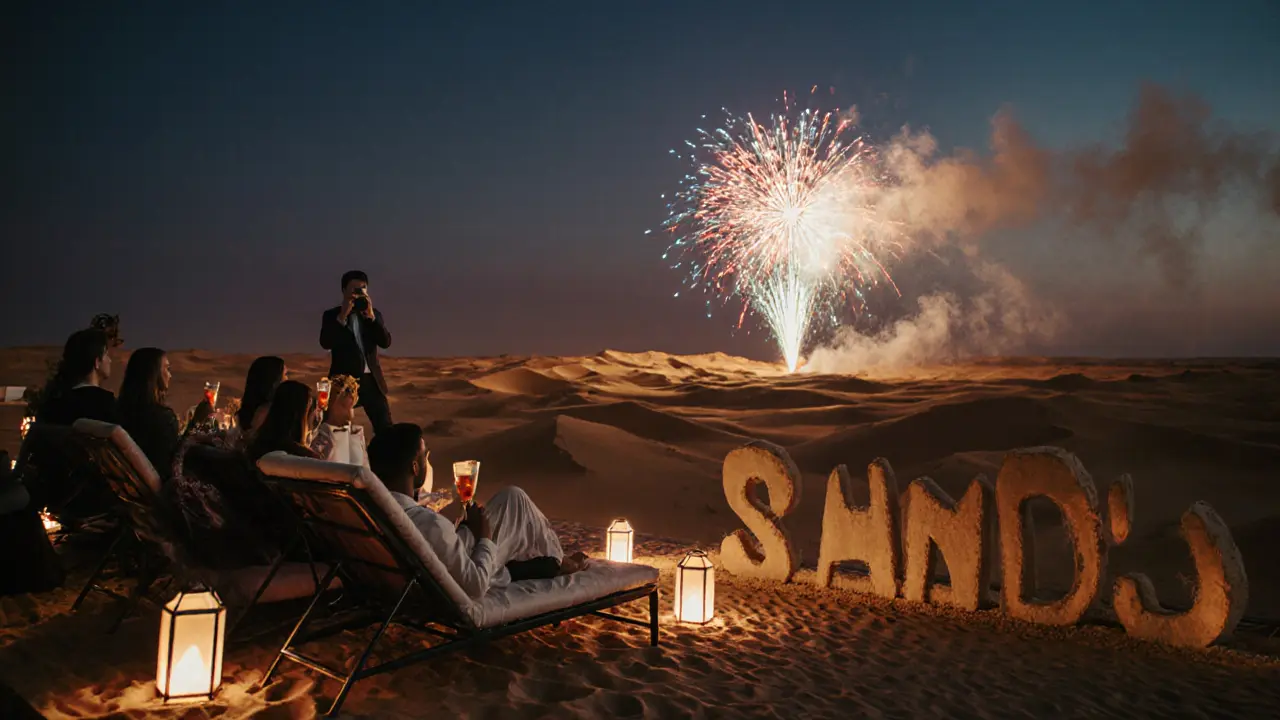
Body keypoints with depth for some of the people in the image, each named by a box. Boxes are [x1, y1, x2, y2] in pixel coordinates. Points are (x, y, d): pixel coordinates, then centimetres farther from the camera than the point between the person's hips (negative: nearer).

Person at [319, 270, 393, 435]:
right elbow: (325, 343, -14)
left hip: (370, 379, 2)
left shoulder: (374, 313, 9)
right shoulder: (331, 315, 1)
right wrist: (343, 316, -20)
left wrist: (371, 316, -15)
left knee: (385, 428, 3)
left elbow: (386, 342, -4)